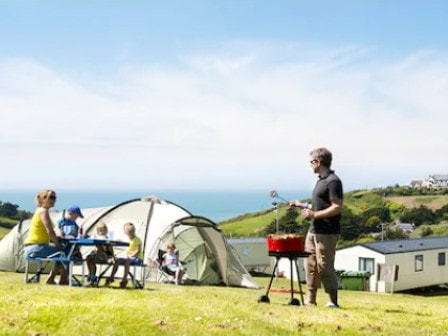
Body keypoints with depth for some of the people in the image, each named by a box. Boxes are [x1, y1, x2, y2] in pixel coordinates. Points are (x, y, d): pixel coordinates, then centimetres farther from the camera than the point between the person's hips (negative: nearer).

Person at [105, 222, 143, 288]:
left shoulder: (137, 240, -8)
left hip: (138, 259, -8)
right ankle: (111, 277, -8)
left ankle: (124, 279, -40)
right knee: (117, 260, -10)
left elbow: (138, 251, -16)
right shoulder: (129, 240, 15)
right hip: (129, 258, 8)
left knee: (127, 261, -37)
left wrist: (131, 255, -22)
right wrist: (127, 255, -1)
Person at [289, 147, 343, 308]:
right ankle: (310, 300, 19)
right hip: (314, 231, 10)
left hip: (326, 233, -10)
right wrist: (302, 205, 23)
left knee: (325, 267, -5)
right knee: (311, 265, 11)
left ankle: (333, 302, 5)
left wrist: (315, 214, -22)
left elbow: (337, 208, -20)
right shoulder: (321, 180, 16)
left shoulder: (333, 181, -14)